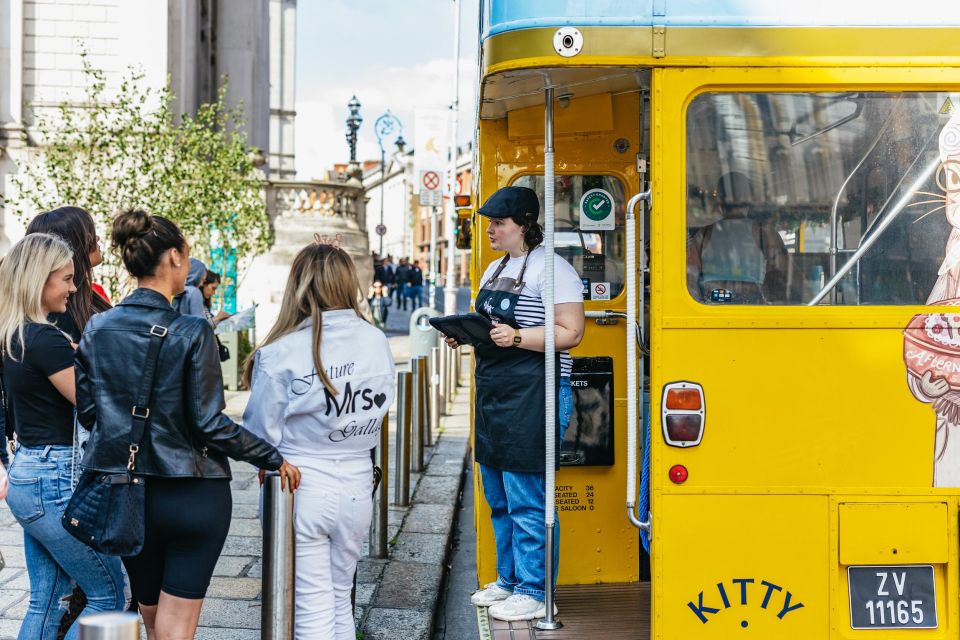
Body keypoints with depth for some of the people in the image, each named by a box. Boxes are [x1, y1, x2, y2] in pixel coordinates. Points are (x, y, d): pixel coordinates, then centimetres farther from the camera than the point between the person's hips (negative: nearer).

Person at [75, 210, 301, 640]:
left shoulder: (97, 329, -1)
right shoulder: (192, 332, -15)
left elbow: (85, 411, 5)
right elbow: (210, 424, -15)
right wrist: (274, 459, -4)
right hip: (193, 493, -5)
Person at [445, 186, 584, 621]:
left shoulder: (550, 268, -10)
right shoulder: (495, 269, 18)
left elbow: (570, 333, -15)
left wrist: (518, 337, -24)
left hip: (534, 394, -9)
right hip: (493, 391, 9)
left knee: (526, 499, -6)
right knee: (498, 498, 15)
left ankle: (533, 593, 3)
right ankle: (509, 580, 27)